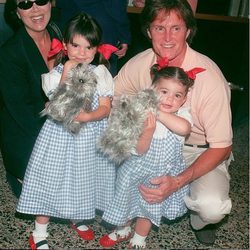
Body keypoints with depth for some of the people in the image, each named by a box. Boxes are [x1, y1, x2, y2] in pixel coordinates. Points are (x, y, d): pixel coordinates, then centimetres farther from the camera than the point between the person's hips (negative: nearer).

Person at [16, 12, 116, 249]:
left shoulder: (100, 73, -6)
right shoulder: (57, 73, -9)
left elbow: (106, 108, -8)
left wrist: (87, 116, -28)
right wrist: (66, 77, -27)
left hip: (90, 136, 2)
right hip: (61, 135, -1)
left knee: (83, 178, 16)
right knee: (52, 178, 4)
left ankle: (78, 218, 44)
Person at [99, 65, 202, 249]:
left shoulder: (183, 114, -19)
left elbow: (183, 128, -46)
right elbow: (140, 150, -22)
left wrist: (158, 113, -39)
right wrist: (148, 131, -40)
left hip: (164, 174, 0)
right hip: (138, 168, 1)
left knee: (150, 205, 16)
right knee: (127, 197, 17)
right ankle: (124, 229, 48)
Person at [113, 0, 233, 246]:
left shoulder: (209, 77, -26)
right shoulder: (139, 64, -14)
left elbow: (222, 147, -21)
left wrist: (177, 182, -33)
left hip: (202, 151, -4)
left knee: (212, 207, -32)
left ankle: (199, 220, 9)